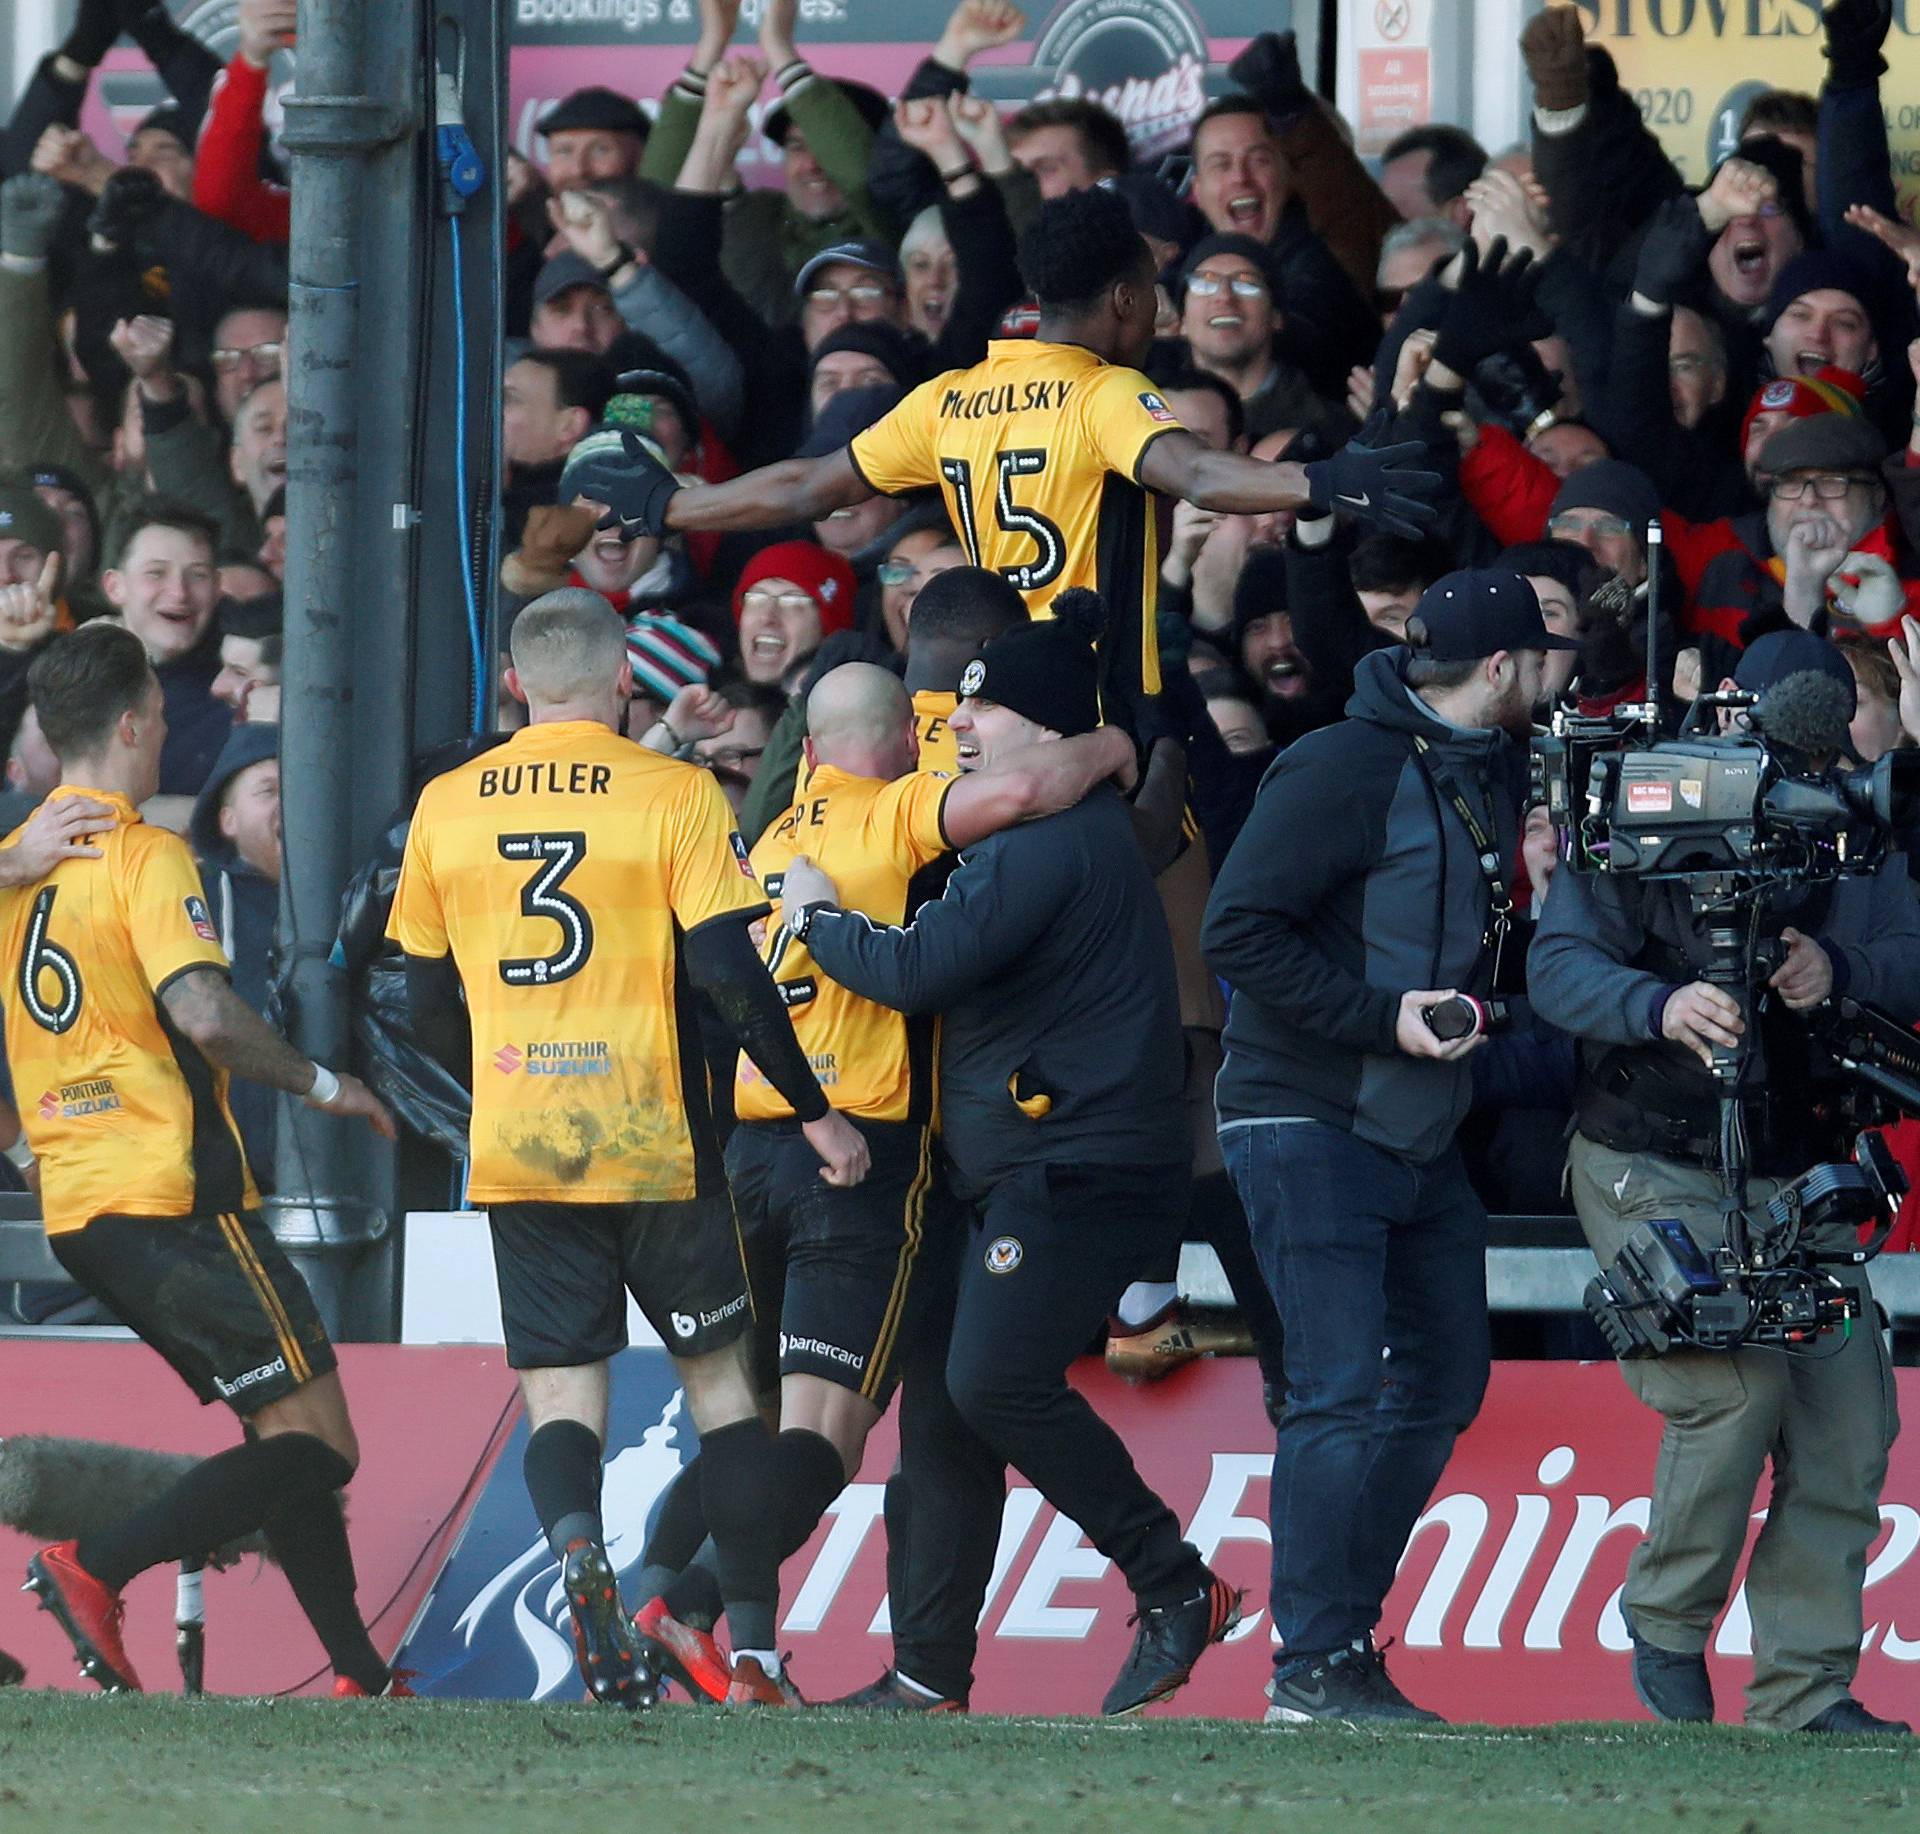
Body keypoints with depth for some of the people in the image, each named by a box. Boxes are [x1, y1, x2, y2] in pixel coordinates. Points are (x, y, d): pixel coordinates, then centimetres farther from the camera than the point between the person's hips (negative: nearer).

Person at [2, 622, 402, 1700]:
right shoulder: (143, 856, -11)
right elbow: (202, 1011, -23)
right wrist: (322, 1084, -11)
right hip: (175, 1197, -9)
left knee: (288, 1434, 14)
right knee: (317, 1442, -7)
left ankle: (362, 1674, 11)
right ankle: (96, 1568, -19)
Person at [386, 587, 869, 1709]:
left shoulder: (446, 808, 5)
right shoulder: (676, 795, -5)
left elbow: (430, 1001, 11)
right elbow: (729, 972, -11)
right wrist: (815, 1112, -2)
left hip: (517, 1152, 2)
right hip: (655, 1146, -2)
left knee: (560, 1394, 5)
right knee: (719, 1377, 11)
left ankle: (575, 1542, -27)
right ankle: (753, 1642, 5)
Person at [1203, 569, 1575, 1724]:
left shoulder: (1494, 771, 10)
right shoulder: (1347, 771, -15)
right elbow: (1240, 933, -19)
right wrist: (1383, 1017, -22)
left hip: (1423, 1138, 9)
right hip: (1308, 1122, -9)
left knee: (1446, 1378, 11)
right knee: (1340, 1391, -12)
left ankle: (1345, 1633, 19)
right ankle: (1313, 1671, -9)